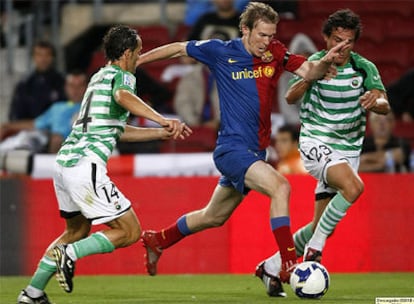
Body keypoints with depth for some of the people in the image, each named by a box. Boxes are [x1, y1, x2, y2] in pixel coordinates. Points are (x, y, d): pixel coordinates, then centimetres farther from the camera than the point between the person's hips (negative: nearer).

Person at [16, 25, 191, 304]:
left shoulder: (99, 77, 25)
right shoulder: (122, 76, -2)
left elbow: (118, 131, 32)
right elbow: (123, 96, -29)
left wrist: (163, 133, 32)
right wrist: (163, 120, -37)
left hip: (65, 162, 9)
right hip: (86, 166, -9)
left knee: (77, 230, 26)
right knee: (130, 231, -3)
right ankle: (69, 254, -15)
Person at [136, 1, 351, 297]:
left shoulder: (275, 53, 2)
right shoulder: (220, 51, -8)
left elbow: (309, 71, -5)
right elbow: (178, 48, 5)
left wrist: (325, 62, -27)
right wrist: (135, 61, 11)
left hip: (255, 152, 6)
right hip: (232, 148, -6)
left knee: (213, 218, 21)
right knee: (280, 186, -28)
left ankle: (157, 240, 44)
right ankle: (288, 267, -27)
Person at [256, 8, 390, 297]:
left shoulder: (365, 68, -1)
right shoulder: (315, 63, -7)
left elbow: (385, 106, -10)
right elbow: (291, 97, -18)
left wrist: (375, 101, -34)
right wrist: (309, 77, -37)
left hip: (348, 150, 4)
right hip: (316, 142, -4)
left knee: (323, 226, 3)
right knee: (353, 187, -32)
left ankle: (273, 266, 19)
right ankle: (314, 248, -19)